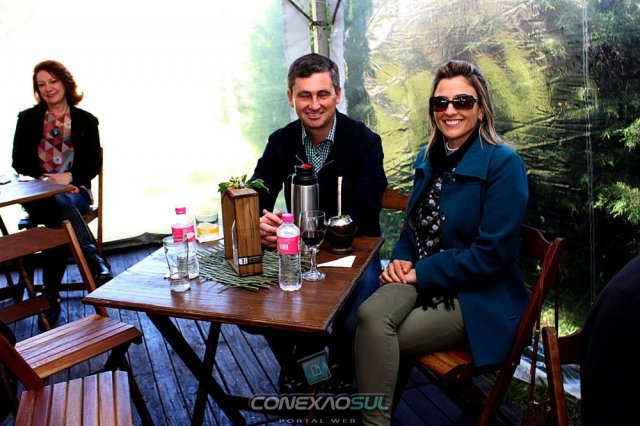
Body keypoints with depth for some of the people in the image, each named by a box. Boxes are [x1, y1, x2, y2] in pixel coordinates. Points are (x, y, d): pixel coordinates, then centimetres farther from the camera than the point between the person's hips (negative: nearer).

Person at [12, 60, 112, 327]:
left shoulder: (86, 121, 13)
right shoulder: (28, 119, 14)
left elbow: (94, 163, 6)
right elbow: (19, 162, 9)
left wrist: (68, 176, -13)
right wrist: (43, 178, -12)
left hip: (75, 190, 1)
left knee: (60, 222, -33)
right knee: (61, 205, -37)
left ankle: (51, 298, -34)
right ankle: (95, 262, -50)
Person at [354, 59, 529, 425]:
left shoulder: (504, 164, -12)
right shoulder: (429, 157, 10)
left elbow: (492, 253, -17)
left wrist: (420, 271, -14)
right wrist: (401, 260, 0)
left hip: (478, 298, -5)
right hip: (422, 278, 5)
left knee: (374, 339, -21)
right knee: (370, 315, -26)